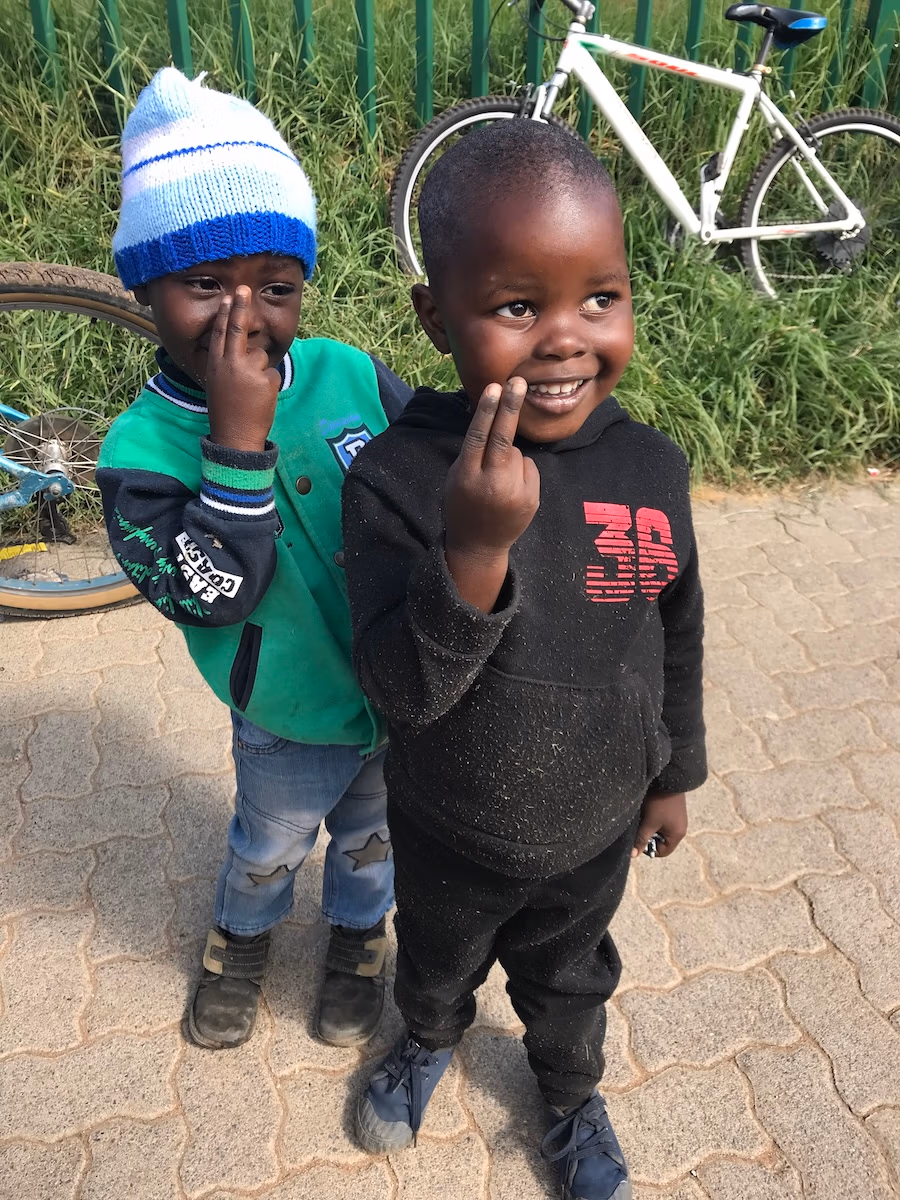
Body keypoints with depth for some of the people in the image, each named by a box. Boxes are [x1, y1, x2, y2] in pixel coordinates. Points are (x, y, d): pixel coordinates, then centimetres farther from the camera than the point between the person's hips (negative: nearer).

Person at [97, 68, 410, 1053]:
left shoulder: (349, 375, -16)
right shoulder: (143, 449, -22)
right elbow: (214, 595, -33)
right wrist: (239, 438, -38)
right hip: (292, 726, -2)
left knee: (370, 836, 28)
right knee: (270, 845, 27)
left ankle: (357, 937, 59)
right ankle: (241, 939, 61)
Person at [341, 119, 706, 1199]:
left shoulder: (651, 470, -18)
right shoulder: (398, 478, -28)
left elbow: (677, 638, -3)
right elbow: (403, 691, -31)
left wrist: (673, 773, 7)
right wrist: (475, 550, -46)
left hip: (594, 830, 2)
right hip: (448, 834, -1)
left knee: (569, 982, 31)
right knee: (438, 961, 31)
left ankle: (571, 1094, 62)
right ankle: (428, 1039, 66)